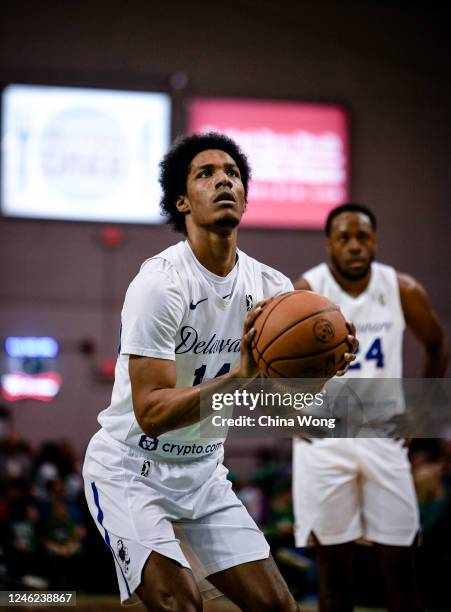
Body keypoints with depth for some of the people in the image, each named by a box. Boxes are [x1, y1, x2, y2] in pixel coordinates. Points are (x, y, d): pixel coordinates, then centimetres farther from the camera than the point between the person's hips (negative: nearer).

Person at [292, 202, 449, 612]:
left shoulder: (403, 291, -2)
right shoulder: (305, 293, -9)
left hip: (384, 435, 2)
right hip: (323, 437, -2)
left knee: (400, 561, 1)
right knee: (334, 560, 1)